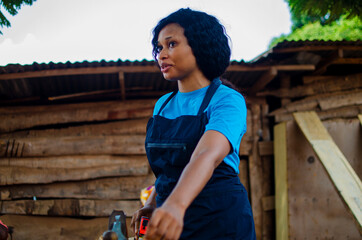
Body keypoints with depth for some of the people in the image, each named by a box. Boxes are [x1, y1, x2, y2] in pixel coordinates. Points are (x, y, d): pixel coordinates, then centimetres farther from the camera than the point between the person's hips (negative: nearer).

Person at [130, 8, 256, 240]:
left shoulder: (228, 101, -13)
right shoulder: (162, 105, 7)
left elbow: (207, 155, -30)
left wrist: (175, 205, -45)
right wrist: (153, 204, 2)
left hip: (220, 220, -5)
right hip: (170, 221, 5)